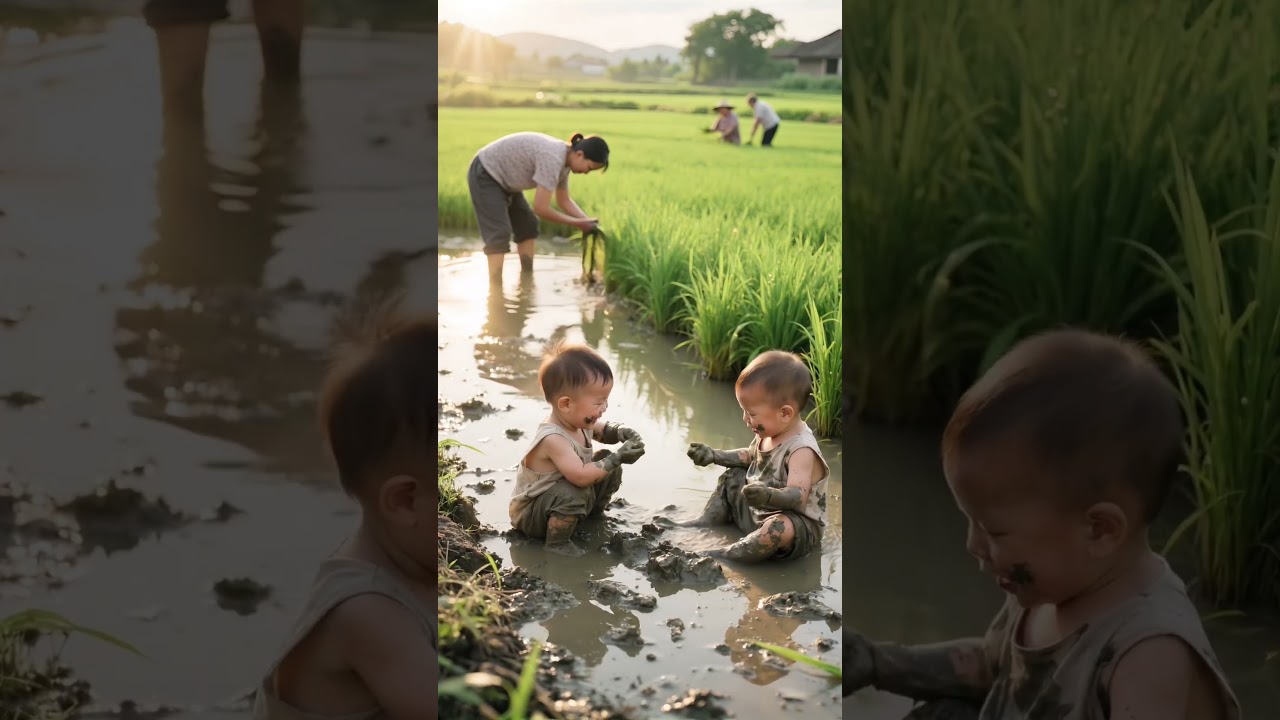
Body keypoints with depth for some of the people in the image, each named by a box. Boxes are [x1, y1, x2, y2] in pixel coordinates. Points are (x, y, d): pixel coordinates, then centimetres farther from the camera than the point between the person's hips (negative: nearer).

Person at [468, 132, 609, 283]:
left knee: (527, 225, 11)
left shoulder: (564, 159, -2)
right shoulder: (552, 158, -33)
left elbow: (564, 201, 11)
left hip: (504, 179, 10)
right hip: (485, 175, -10)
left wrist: (588, 222, -4)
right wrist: (577, 223, -22)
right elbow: (541, 209, -32)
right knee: (500, 233, -17)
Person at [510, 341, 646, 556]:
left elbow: (601, 430, 12)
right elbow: (580, 476, -41)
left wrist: (619, 432, -11)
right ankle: (556, 543, -14)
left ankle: (594, 515, 23)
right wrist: (617, 458, -36)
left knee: (608, 465, 3)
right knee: (571, 493, -38)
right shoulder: (553, 439, -36)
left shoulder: (579, 420, -9)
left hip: (564, 500, 9)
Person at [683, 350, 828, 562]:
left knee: (781, 527, -42)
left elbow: (798, 495, -39)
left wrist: (769, 496, -57)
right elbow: (749, 456, 21)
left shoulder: (802, 450, -29)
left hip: (801, 526, -10)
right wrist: (714, 456, 14)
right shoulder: (768, 434, -1)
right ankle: (706, 522, 12)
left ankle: (728, 555, -32)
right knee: (732, 477, 19)